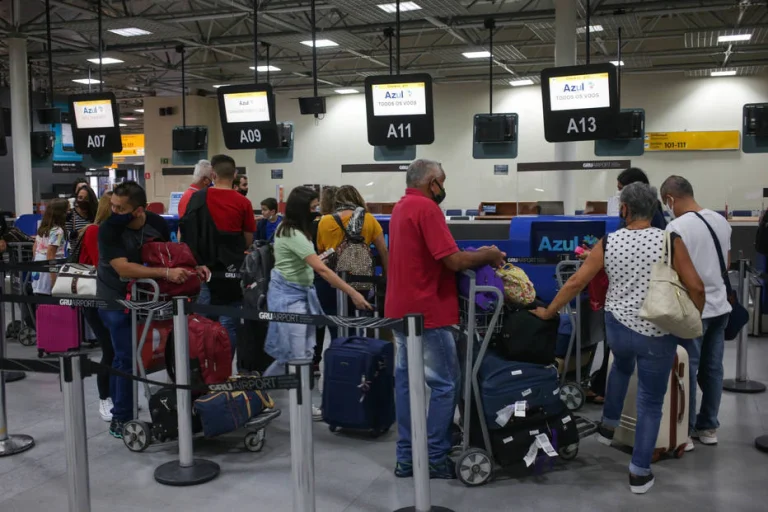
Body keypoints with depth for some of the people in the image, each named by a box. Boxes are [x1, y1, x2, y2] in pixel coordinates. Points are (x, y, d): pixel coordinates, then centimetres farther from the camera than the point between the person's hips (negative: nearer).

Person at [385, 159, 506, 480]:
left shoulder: (400, 208, 14)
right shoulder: (427, 208, -16)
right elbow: (454, 260, -21)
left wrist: (478, 255, 15)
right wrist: (488, 255, -4)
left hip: (400, 309, 10)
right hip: (425, 312, -9)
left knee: (406, 381, 12)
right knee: (444, 384, 0)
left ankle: (407, 458, 18)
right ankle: (436, 460, 6)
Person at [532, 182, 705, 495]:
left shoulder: (608, 243, -4)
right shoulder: (670, 241, -10)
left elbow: (576, 283, -2)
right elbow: (696, 287, -10)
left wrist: (548, 312, 10)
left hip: (618, 327, 3)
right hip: (658, 335, -2)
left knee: (621, 367, 37)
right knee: (650, 402, 11)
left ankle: (608, 425, 44)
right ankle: (639, 472, 18)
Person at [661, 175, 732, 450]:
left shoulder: (677, 227, -18)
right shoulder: (721, 221, 6)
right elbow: (727, 263, 16)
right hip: (720, 306, 7)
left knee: (687, 371, 1)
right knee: (712, 369, 14)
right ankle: (708, 427, 24)